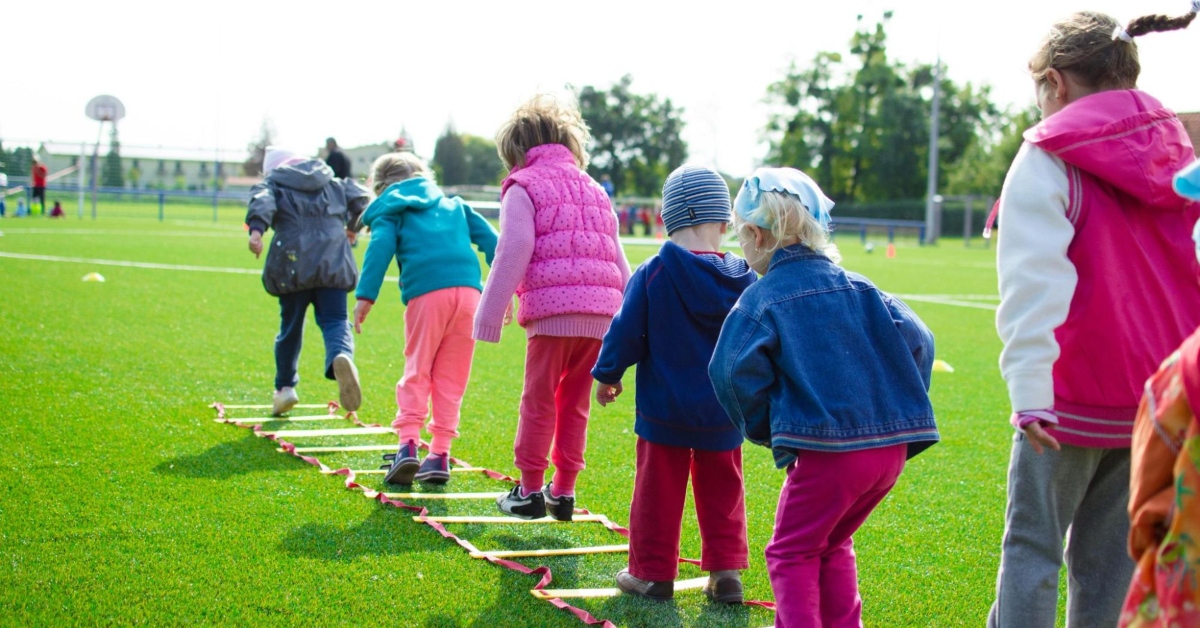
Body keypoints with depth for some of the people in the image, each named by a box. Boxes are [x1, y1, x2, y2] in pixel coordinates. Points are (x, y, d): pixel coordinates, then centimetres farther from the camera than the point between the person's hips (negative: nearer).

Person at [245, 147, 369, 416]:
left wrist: (256, 229, -26)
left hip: (293, 265, -1)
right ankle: (341, 356, -37)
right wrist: (352, 226, 30)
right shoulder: (334, 184, 22)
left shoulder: (273, 184, 13)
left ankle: (285, 386, 22)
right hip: (333, 264, 1)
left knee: (290, 326, 14)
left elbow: (262, 202, -8)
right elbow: (360, 198, 12)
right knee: (335, 320, -3)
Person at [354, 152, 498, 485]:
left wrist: (365, 296, -9)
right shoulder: (454, 205, 29)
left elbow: (380, 248, -2)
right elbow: (489, 239, 20)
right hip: (468, 290, 3)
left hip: (426, 294, -3)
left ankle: (408, 443, -9)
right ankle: (440, 454, 8)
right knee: (451, 377, 9)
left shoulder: (390, 211, 17)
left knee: (416, 372, 6)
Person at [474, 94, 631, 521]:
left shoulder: (523, 187, 4)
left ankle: (530, 491, 8)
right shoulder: (594, 190, 24)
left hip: (552, 310, -6)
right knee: (575, 404, 13)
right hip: (600, 313, 6)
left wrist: (489, 317, -4)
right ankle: (563, 491, 16)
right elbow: (618, 261, 22)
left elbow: (513, 255, -6)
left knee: (539, 401, 4)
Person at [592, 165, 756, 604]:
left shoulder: (652, 275, -14)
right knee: (721, 490, 14)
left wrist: (607, 375, 7)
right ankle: (726, 571, 15)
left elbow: (626, 333, -9)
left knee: (658, 490, 8)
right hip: (723, 412, 3)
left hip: (664, 408, -2)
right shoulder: (742, 280, -4)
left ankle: (652, 573, 15)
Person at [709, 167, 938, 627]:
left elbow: (735, 370, -15)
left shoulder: (761, 300, -3)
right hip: (892, 447, 6)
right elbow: (916, 340, 5)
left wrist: (762, 428, 0)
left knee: (792, 553, 10)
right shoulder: (856, 287, 12)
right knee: (834, 545, 25)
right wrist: (901, 409, 13)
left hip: (825, 450, -6)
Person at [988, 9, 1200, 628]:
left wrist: (1029, 390, -21)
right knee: (1112, 554, 12)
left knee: (1032, 544, 4)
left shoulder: (1050, 158, -8)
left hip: (1073, 399, -5)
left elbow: (1034, 280, -17)